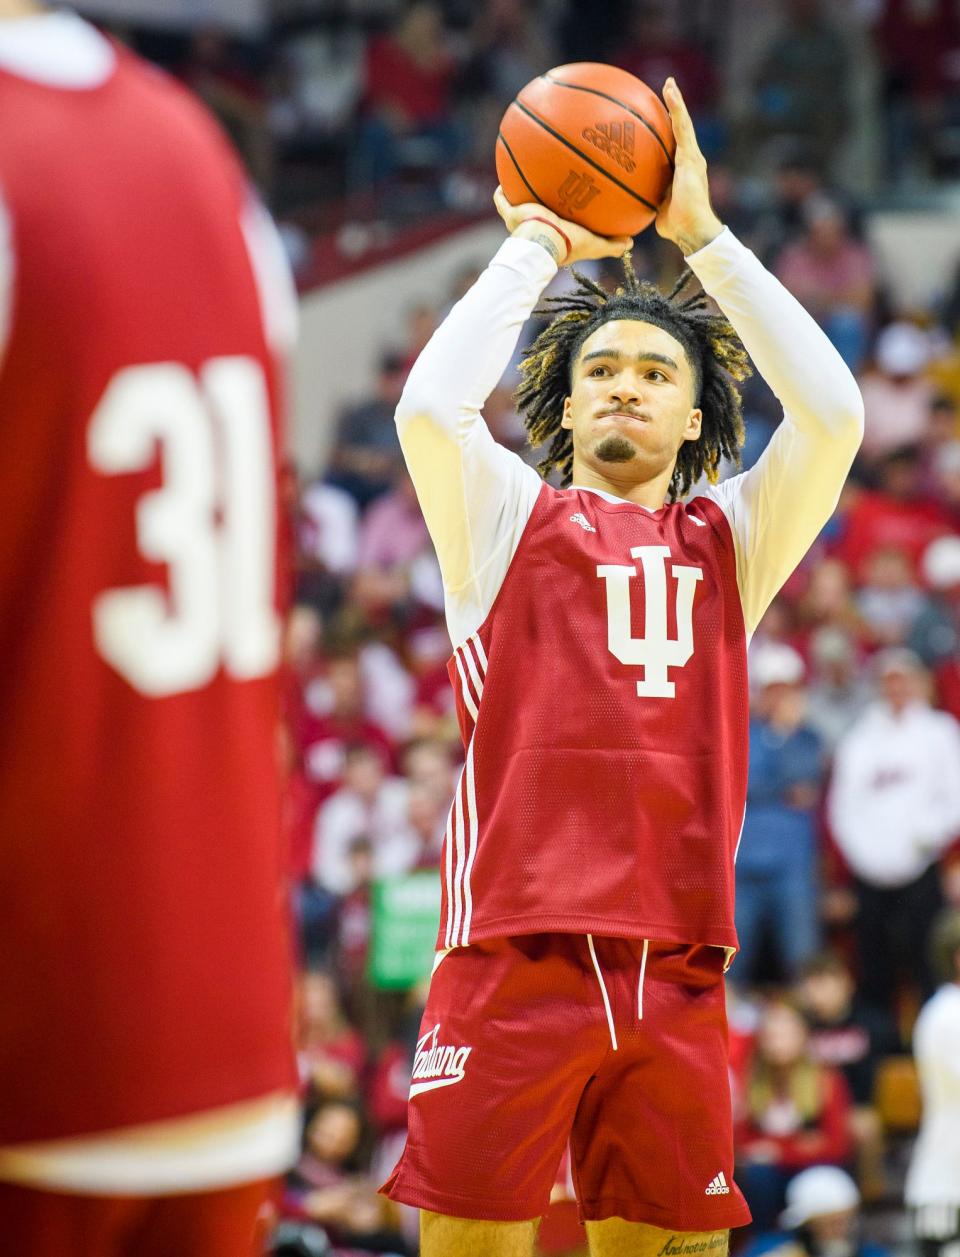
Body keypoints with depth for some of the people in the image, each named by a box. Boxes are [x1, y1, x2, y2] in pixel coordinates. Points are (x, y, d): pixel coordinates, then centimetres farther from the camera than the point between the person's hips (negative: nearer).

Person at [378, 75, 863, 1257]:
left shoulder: (730, 538, 17)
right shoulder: (508, 518, 11)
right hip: (514, 959, -3)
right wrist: (536, 246, 4)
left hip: (677, 972, 3)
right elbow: (427, 408, -9)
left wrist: (703, 236, 5)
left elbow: (833, 415, 2)